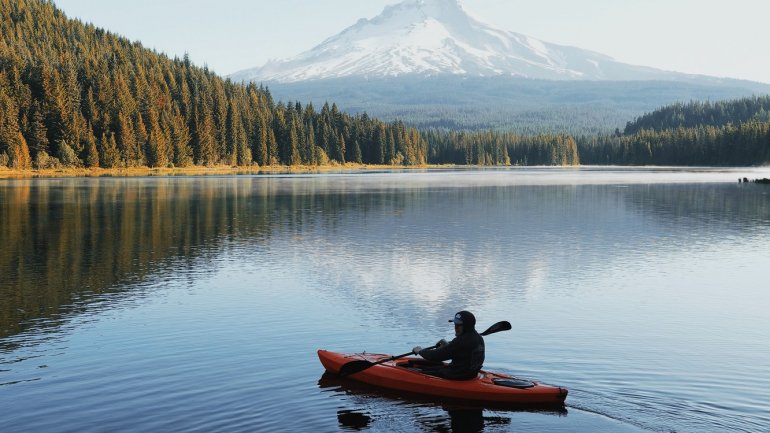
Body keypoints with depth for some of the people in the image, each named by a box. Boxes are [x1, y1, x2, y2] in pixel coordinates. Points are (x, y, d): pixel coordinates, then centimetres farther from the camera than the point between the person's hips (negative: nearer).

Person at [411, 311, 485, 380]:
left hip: (458, 376, -10)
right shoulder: (479, 338, 2)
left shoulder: (460, 341, -25)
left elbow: (437, 356, -21)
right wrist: (448, 345, 15)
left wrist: (420, 351, -5)